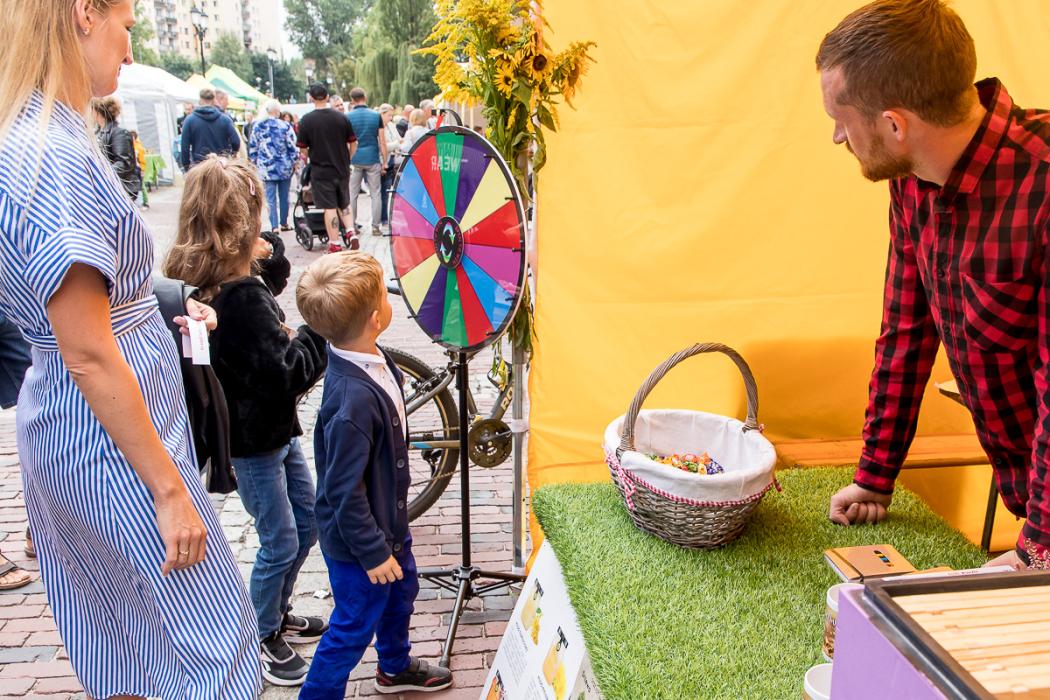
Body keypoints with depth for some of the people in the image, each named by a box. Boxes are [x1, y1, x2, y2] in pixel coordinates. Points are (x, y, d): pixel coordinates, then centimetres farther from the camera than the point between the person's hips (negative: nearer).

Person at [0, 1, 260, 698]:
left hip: (61, 428, 10)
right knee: (215, 635, 5)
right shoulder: (57, 156, -22)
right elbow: (87, 352, -23)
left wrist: (159, 312, 17)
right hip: (113, 440, -10)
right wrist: (168, 487, -18)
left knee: (115, 642, 24)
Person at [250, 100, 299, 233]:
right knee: (284, 196, 13)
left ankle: (274, 226, -4)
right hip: (285, 167, -1)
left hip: (266, 168, 1)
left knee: (271, 198, 2)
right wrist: (294, 162, 8)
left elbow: (252, 148, 6)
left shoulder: (257, 127, 0)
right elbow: (292, 147, -5)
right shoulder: (285, 126, -7)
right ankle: (284, 223, 23)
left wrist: (255, 163, 17)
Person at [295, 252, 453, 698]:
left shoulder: (369, 361, -9)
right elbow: (344, 491, -29)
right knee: (354, 627, 10)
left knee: (402, 589, 29)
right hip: (358, 542, -10)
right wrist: (373, 552, -19)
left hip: (387, 519, 10)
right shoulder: (354, 400, -37)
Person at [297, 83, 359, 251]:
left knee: (329, 207, 2)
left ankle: (334, 243, 5)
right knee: (344, 205, 18)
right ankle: (352, 233, 2)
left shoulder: (306, 120, -9)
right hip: (342, 170, 3)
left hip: (321, 170, -3)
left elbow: (303, 148, -4)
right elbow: (353, 143, 4)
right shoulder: (342, 117, -1)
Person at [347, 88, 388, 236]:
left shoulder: (348, 117, -2)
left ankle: (352, 225, 11)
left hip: (354, 160, 0)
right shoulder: (376, 115, 0)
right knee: (376, 194, 5)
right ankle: (375, 226, 3)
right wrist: (384, 162, 4)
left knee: (352, 194, 9)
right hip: (373, 160, 0)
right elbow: (382, 141, -1)